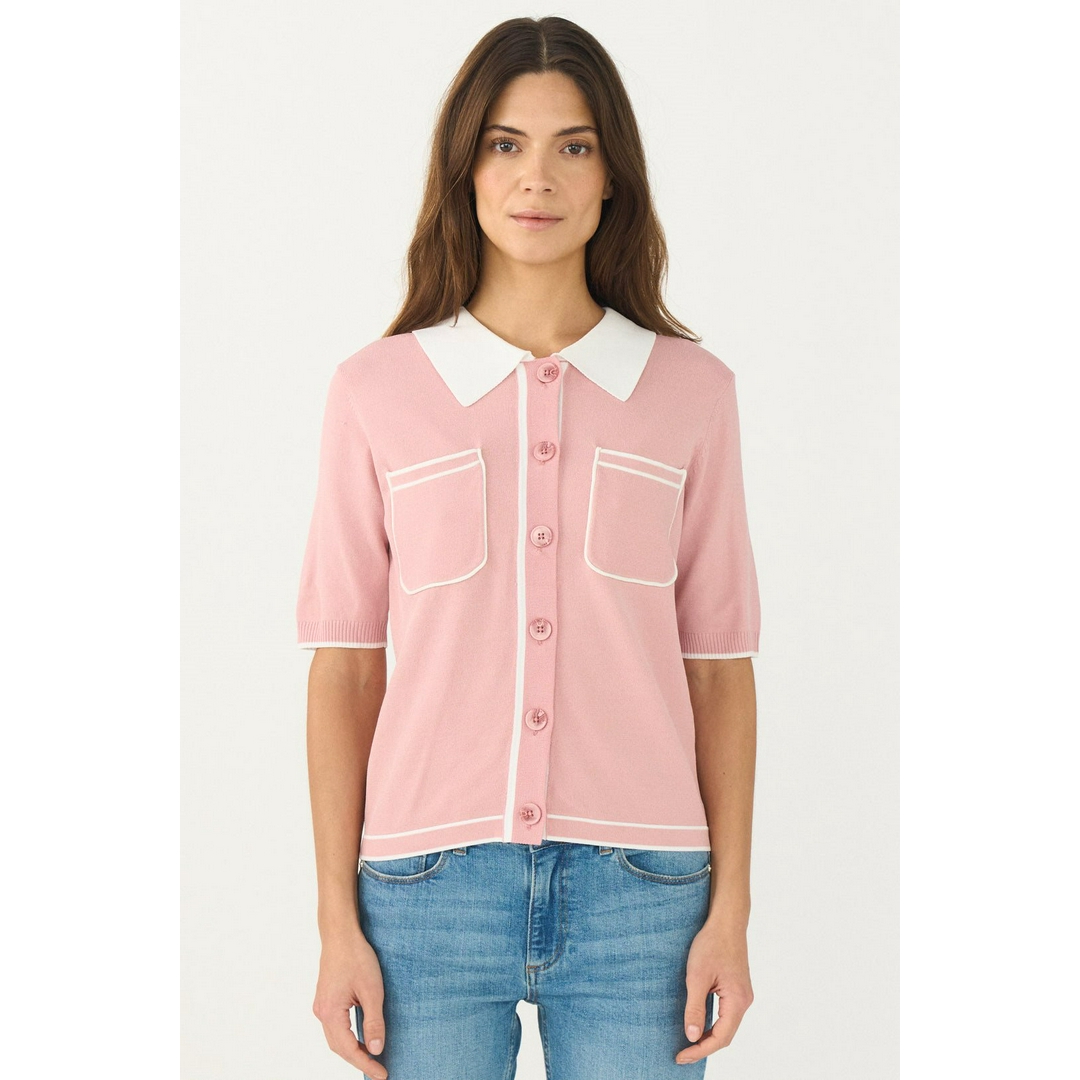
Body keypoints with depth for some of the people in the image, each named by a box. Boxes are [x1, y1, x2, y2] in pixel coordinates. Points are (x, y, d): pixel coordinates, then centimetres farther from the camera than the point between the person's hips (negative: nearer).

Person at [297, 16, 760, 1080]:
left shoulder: (690, 390, 4)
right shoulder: (378, 390, 3)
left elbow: (718, 664, 5)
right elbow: (344, 668, 3)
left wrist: (730, 911, 1)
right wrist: (338, 924, 0)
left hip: (636, 890, 0)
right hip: (430, 888, 0)